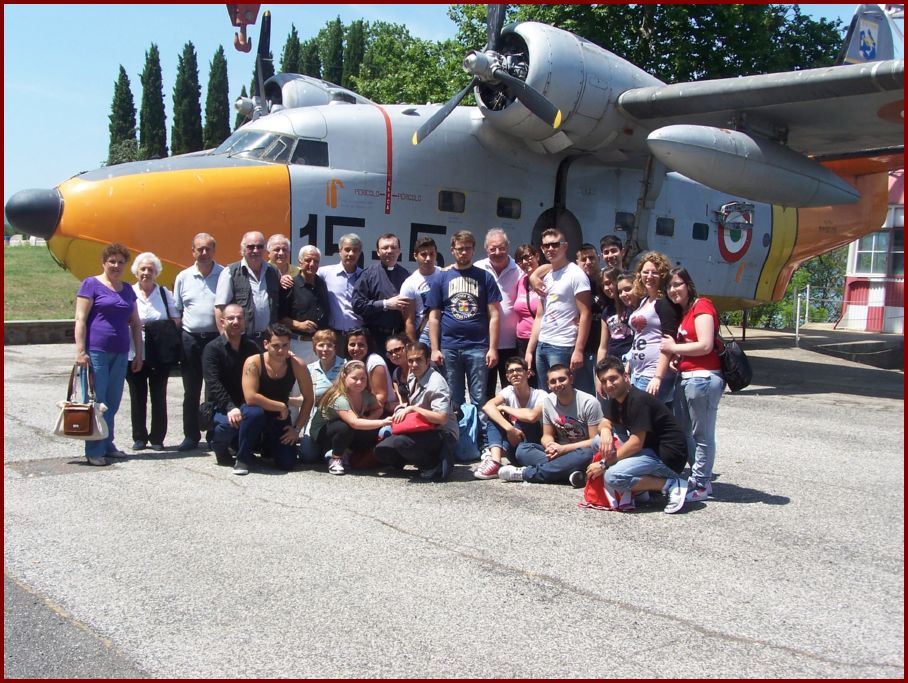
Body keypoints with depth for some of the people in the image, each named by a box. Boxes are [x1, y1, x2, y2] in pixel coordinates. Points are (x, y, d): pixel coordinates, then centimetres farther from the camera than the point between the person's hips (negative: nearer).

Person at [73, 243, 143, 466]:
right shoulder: (91, 284, -1)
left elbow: (135, 324, 19)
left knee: (113, 403, 10)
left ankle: (107, 444, 20)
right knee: (96, 401, -4)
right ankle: (94, 451, 1)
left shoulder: (127, 290, 16)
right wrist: (80, 351, -14)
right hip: (96, 352, -6)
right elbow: (80, 319, -7)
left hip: (120, 354, 6)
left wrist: (139, 353, 15)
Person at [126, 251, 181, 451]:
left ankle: (157, 438, 13)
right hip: (135, 354, -1)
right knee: (137, 396, 5)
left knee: (159, 396, 3)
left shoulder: (164, 293, 8)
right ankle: (139, 437, 16)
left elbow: (176, 320, 8)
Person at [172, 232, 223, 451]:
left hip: (216, 337, -3)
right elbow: (176, 311, 13)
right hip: (190, 339, 3)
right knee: (191, 392, 9)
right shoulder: (183, 277, 9)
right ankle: (191, 435, 18)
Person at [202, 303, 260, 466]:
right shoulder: (212, 349, -5)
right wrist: (230, 407, -31)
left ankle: (239, 444, 7)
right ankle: (218, 446, 1)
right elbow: (213, 384, -18)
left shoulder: (252, 347, 9)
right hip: (220, 407, -4)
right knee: (229, 422, -35)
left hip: (246, 405, 4)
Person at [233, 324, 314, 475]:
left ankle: (268, 444, 30)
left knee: (287, 463, -8)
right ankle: (242, 457, -13)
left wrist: (297, 429, -9)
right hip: (257, 413, -3)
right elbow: (250, 398, -32)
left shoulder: (297, 365, -15)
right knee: (255, 413, -39)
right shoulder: (253, 362, -23)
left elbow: (308, 399, -6)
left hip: (280, 417, 3)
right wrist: (282, 406, -25)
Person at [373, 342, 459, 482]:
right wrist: (403, 408, 2)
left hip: (442, 435, -9)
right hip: (423, 431, 9)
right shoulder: (412, 379, 6)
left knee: (401, 442, -33)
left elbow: (442, 418, -27)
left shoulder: (435, 382, -19)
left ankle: (435, 467, -12)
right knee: (381, 451, -1)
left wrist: (412, 408, -22)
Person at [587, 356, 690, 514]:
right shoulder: (615, 399, 8)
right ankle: (641, 486, 6)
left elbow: (636, 443, -24)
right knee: (600, 442, 6)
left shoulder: (639, 400, -20)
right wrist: (605, 431, -14)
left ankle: (671, 484, -13)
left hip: (668, 455, -10)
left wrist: (604, 464, -18)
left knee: (613, 476, -26)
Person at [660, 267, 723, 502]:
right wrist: (675, 357, 0)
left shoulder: (701, 306, -8)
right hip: (684, 377, 10)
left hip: (702, 377, -10)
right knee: (683, 431, 15)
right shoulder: (681, 312, 19)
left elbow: (705, 345, -17)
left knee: (702, 434, -2)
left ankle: (701, 485, 7)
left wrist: (674, 348, -8)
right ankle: (700, 476, 26)